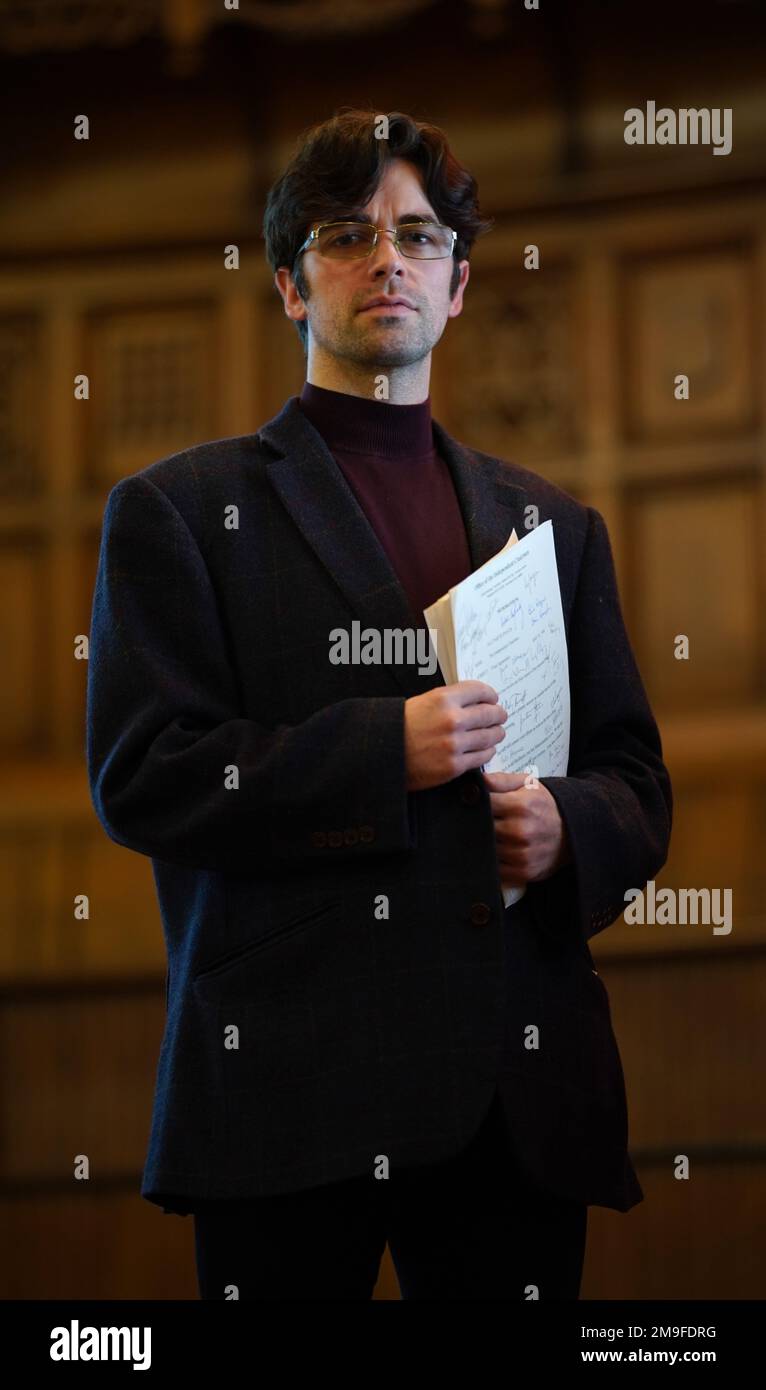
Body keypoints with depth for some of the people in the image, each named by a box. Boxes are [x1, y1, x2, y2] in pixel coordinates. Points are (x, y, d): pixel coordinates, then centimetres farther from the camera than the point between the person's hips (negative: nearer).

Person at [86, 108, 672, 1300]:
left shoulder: (554, 526, 19)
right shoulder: (182, 512, 6)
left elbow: (635, 779, 19)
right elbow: (140, 778, -4)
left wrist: (568, 825, -5)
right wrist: (384, 752, -14)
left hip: (520, 1095, 4)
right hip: (289, 1089, -3)